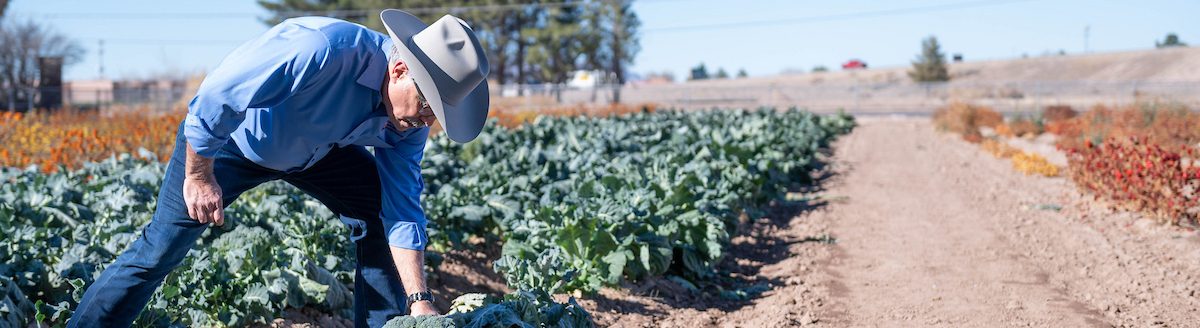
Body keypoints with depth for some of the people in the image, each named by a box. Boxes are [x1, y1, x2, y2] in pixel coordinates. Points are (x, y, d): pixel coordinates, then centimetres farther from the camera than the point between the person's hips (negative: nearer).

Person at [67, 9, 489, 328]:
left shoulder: (408, 121, -18)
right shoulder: (322, 48, -41)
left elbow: (402, 209, -14)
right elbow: (213, 98, -32)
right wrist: (199, 176, -23)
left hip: (316, 149, 5)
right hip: (224, 134, -5)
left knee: (379, 214, -6)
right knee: (161, 248, -7)